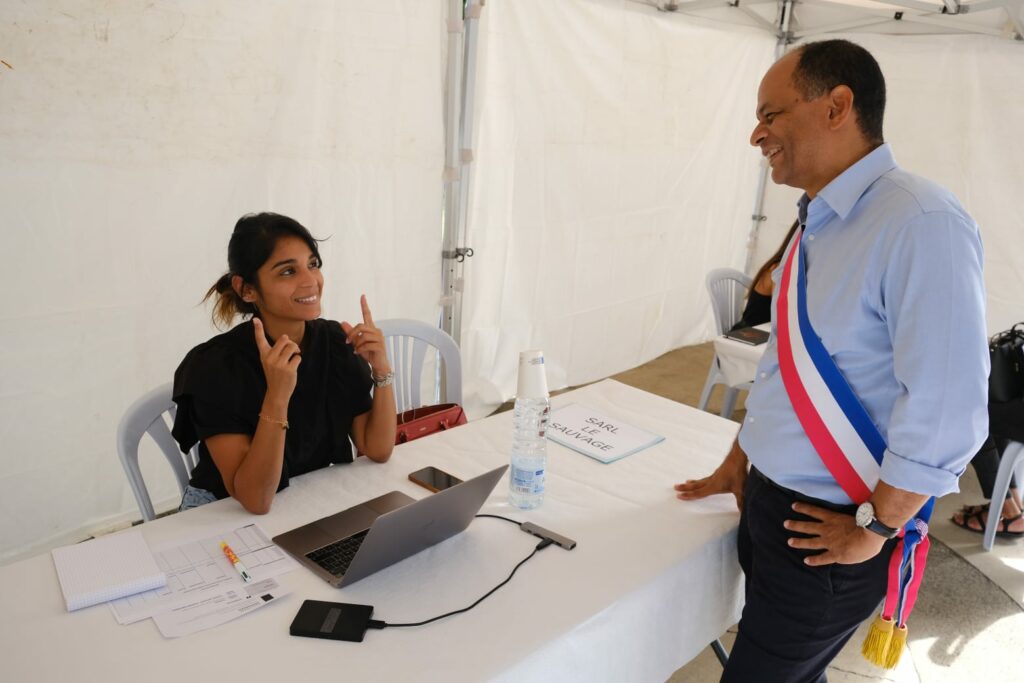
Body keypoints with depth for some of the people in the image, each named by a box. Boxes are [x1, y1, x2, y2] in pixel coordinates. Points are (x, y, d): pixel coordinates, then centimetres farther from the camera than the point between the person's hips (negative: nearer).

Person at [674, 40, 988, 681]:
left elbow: (946, 406, -26)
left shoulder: (920, 223, -22)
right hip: (770, 502, 7)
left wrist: (874, 530, -16)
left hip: (825, 534, -7)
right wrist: (738, 464, 18)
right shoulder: (818, 224, 6)